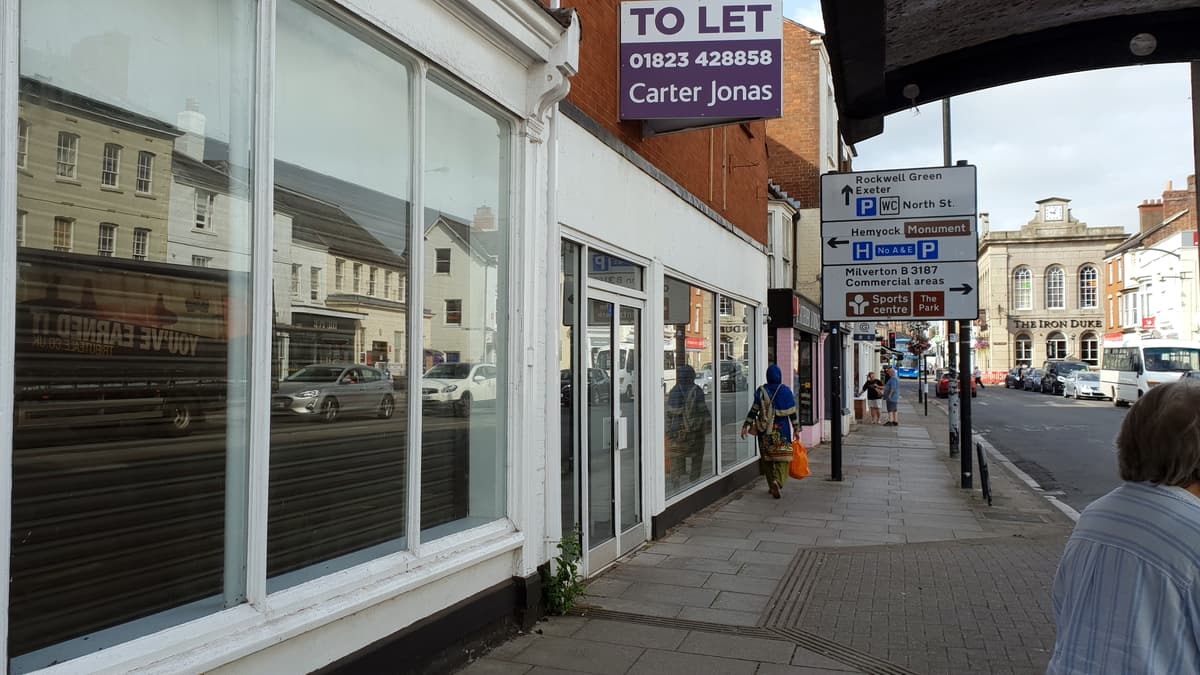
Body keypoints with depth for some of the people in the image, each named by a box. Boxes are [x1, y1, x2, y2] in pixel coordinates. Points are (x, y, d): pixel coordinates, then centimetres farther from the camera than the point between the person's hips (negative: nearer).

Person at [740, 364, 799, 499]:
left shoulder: (761, 391, -2)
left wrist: (745, 425, 1)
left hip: (766, 429, 1)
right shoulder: (786, 391, -3)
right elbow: (793, 412, -2)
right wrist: (796, 429, 4)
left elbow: (754, 410, -4)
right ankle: (777, 481, -21)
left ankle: (772, 486, 15)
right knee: (781, 456, 1)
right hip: (782, 429, -1)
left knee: (767, 457, 11)